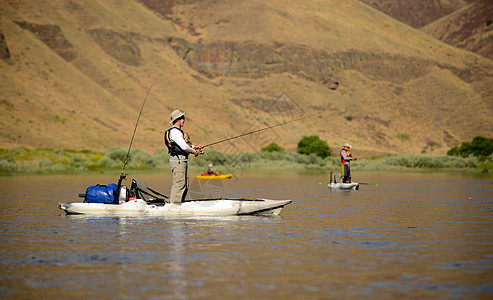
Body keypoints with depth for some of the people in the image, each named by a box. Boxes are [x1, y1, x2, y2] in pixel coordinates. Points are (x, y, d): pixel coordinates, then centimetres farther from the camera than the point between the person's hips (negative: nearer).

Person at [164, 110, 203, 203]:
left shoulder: (177, 131, 20)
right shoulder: (175, 131, -14)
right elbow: (184, 147, -22)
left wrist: (194, 146, 19)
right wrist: (194, 152, -7)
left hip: (181, 161, 11)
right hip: (178, 161, -11)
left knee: (185, 186, 12)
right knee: (179, 185, -11)